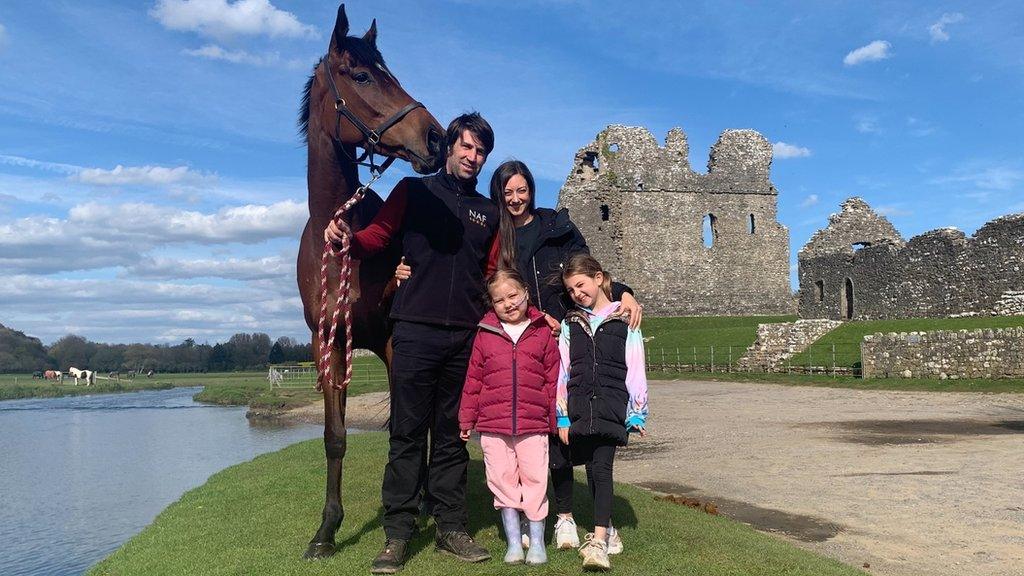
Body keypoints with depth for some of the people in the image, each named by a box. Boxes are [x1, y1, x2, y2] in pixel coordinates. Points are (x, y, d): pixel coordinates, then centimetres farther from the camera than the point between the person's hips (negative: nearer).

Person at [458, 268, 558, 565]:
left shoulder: (543, 332, 4)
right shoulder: (485, 334, 4)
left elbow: (553, 378, 7)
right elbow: (473, 379, 7)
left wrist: (557, 419, 6)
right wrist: (467, 418, 7)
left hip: (533, 425, -1)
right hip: (492, 425, 1)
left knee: (535, 479, 4)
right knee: (502, 481, 8)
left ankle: (537, 541, 19)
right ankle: (513, 541, 21)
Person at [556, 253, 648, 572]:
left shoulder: (624, 321, 3)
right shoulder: (570, 324, 12)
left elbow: (635, 370, 2)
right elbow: (562, 372, 10)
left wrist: (638, 413, 1)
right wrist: (562, 416, 6)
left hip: (612, 406, -3)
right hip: (579, 408, 3)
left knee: (602, 468, -13)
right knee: (592, 471, 7)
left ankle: (598, 541, -18)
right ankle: (602, 527, 21)